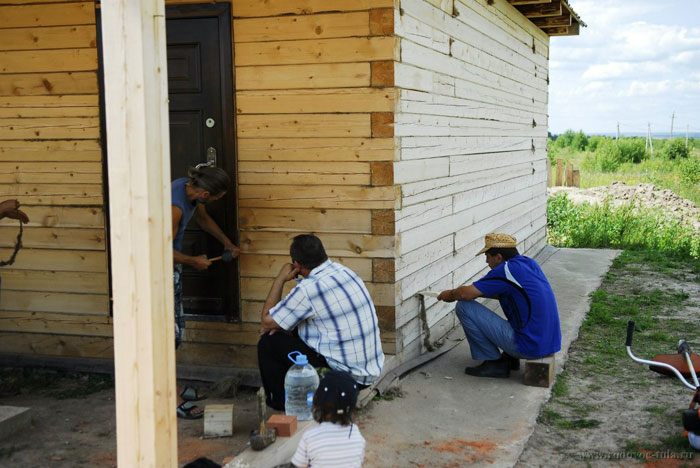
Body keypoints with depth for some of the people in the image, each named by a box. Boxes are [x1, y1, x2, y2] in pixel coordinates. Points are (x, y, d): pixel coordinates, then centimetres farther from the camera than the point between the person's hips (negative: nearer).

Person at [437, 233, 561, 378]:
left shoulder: (506, 270, -14)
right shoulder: (530, 263, 11)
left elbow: (466, 294, -14)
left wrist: (451, 294, 7)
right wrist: (477, 291, 24)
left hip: (528, 347, -9)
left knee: (464, 307, -6)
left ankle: (494, 363, 3)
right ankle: (511, 358, 20)